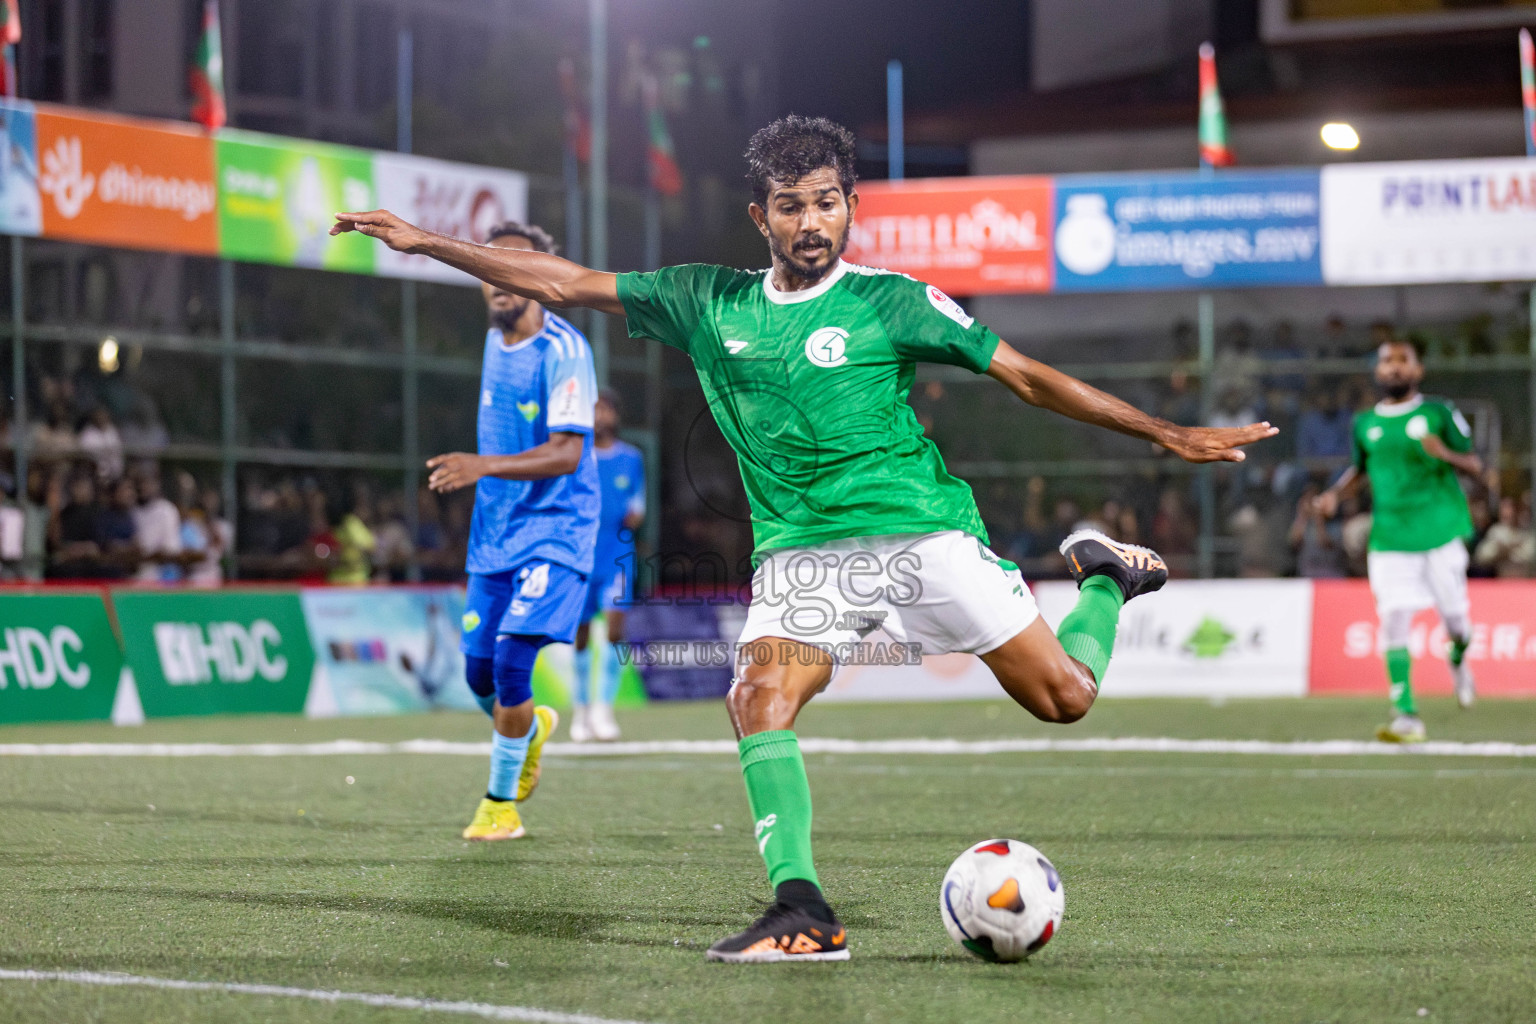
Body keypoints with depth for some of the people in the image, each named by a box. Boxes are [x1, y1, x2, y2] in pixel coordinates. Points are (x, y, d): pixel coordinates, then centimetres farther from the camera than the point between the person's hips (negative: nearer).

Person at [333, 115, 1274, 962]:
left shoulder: (890, 301, -4)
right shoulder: (710, 304, 5)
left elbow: (1028, 377, 0)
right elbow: (565, 285, 8)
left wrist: (1168, 434, -4)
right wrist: (421, 241, 6)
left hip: (925, 532, -2)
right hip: (801, 551, 2)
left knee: (1064, 698, -5)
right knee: (758, 698, -24)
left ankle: (1102, 578, 28)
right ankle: (803, 912, -24)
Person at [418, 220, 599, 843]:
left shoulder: (563, 349, -16)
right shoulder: (495, 339, 9)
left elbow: (567, 453, -24)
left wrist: (484, 466, -34)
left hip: (554, 534, -7)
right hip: (495, 534, 7)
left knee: (512, 663, -17)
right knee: (479, 672, 7)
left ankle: (502, 803, -1)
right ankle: (532, 728, 41)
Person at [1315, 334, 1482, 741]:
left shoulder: (1439, 414, 1)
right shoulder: (1365, 424, 11)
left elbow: (1474, 465, 1)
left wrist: (1446, 454, -20)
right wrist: (1335, 493, 9)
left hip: (1441, 533, -2)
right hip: (1389, 538, 2)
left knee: (1455, 622, 2)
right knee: (1393, 622, -11)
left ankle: (1458, 659, 40)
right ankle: (1407, 716, -11)